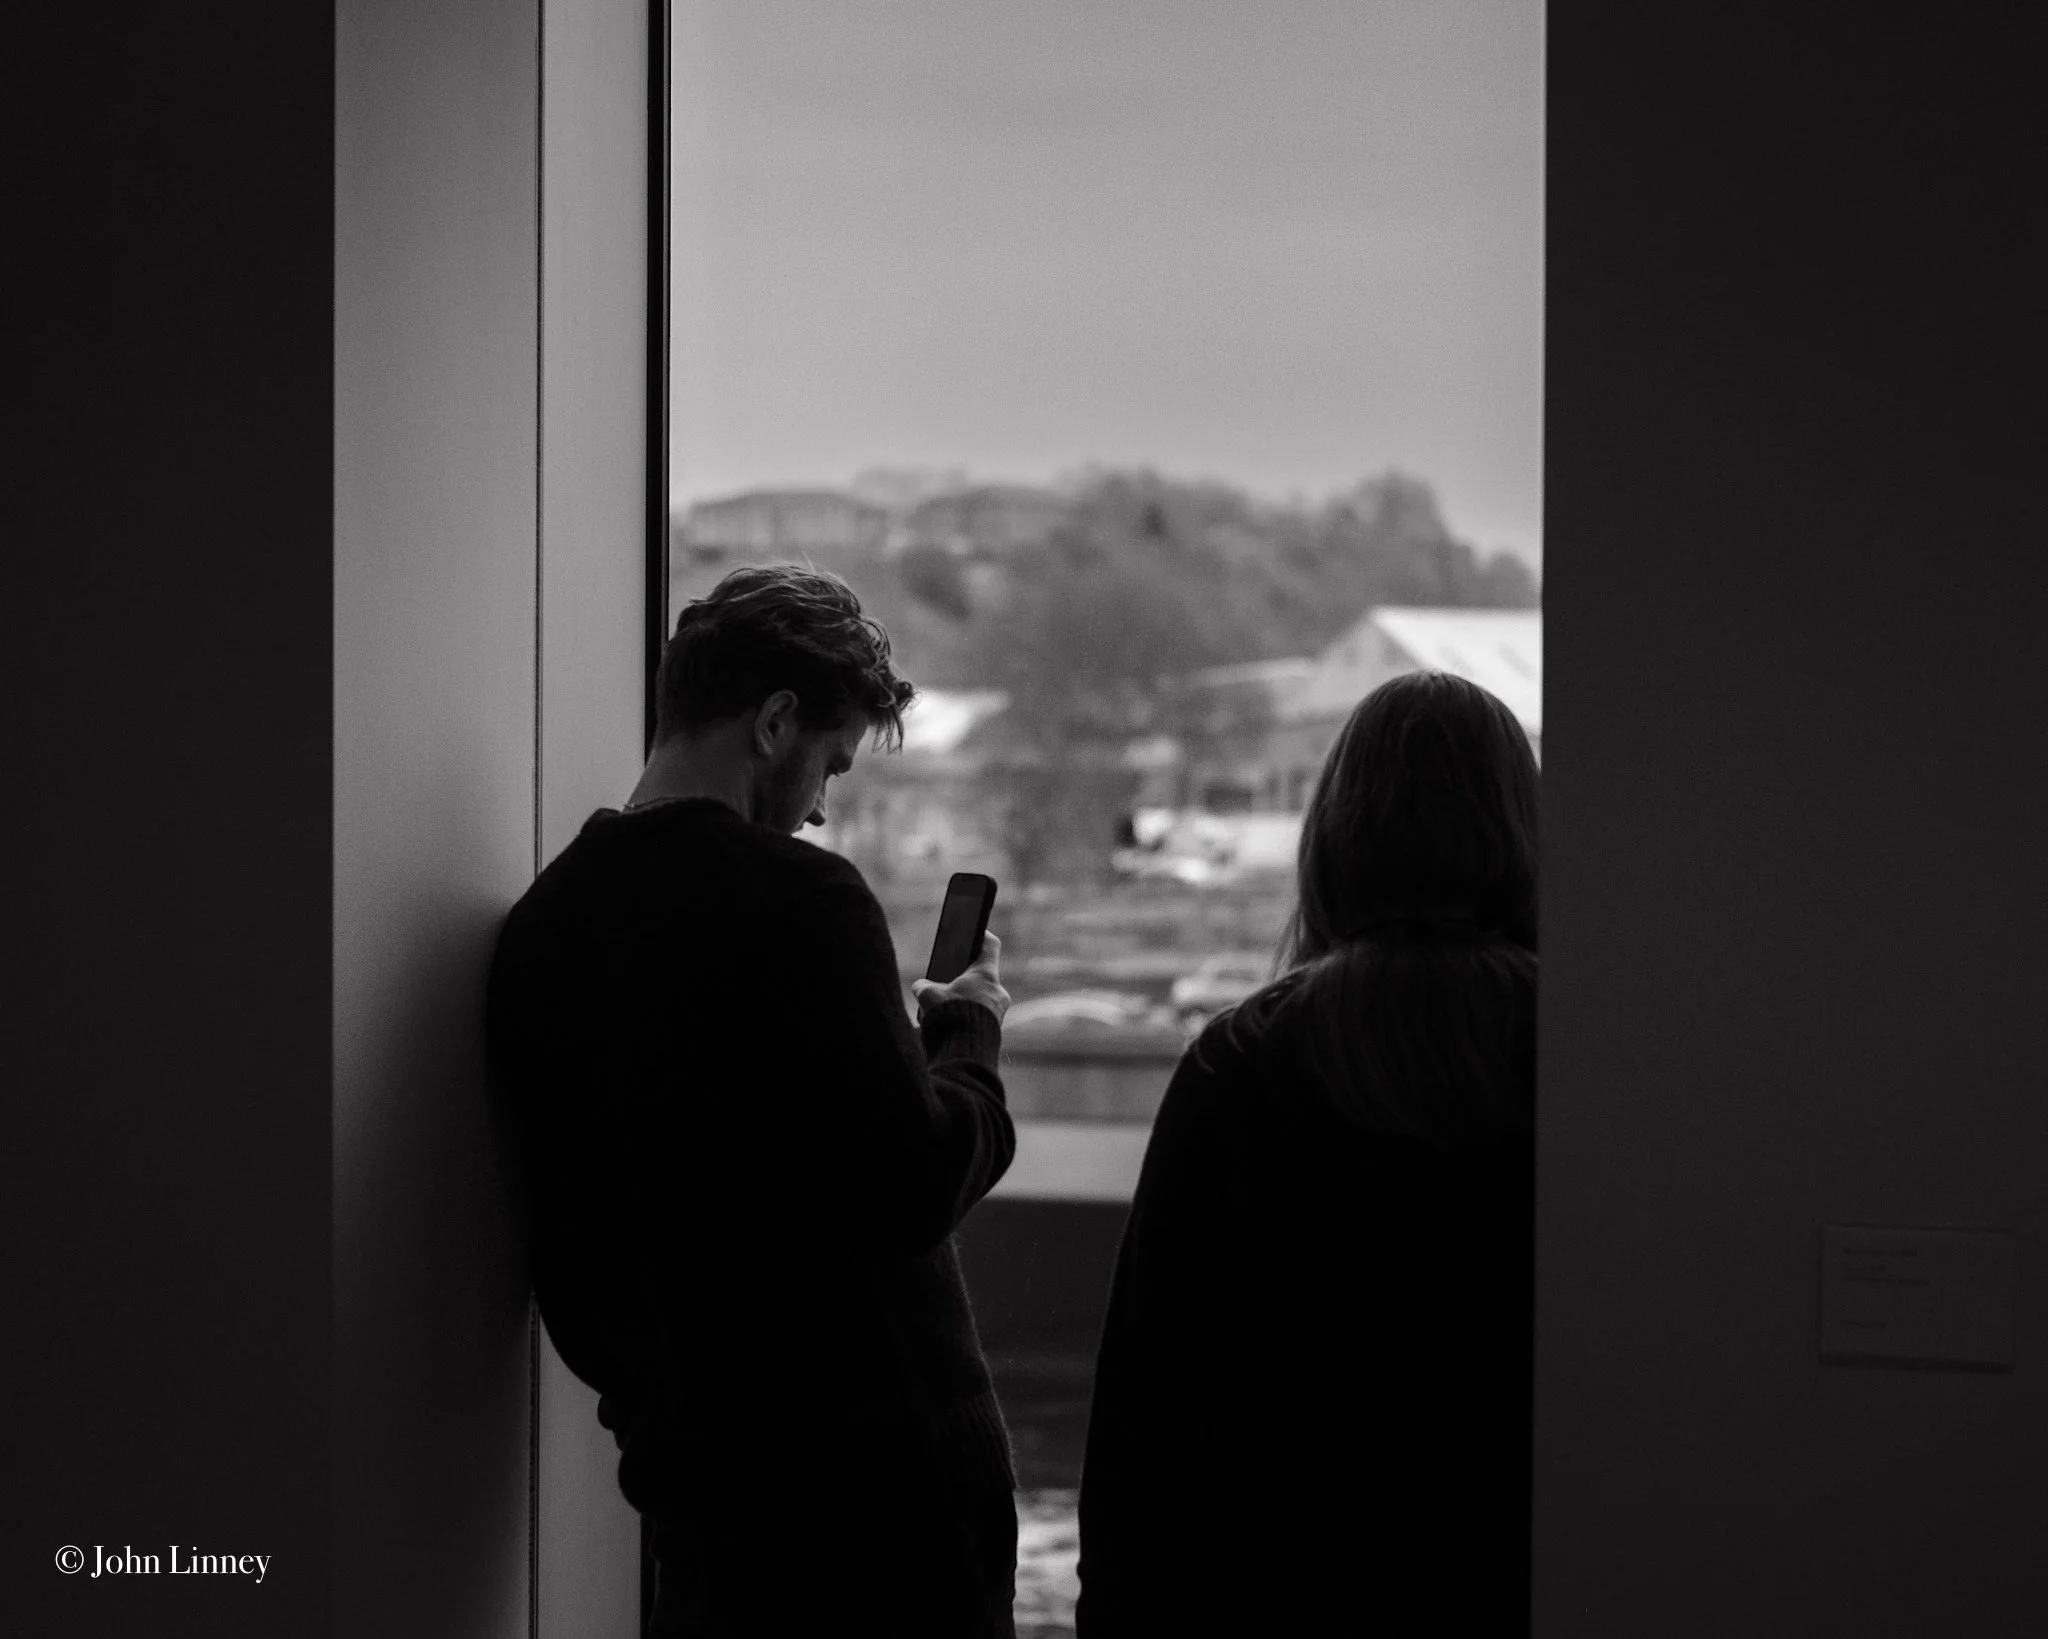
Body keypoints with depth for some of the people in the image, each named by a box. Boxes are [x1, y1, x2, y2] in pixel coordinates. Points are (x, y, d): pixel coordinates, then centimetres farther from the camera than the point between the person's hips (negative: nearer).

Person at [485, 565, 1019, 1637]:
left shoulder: (539, 924, 6)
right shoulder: (791, 895, -15)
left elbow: (564, 1264, 11)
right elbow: (913, 1180, -19)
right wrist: (971, 1040, -1)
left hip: (687, 1465, 7)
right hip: (871, 1458, -7)